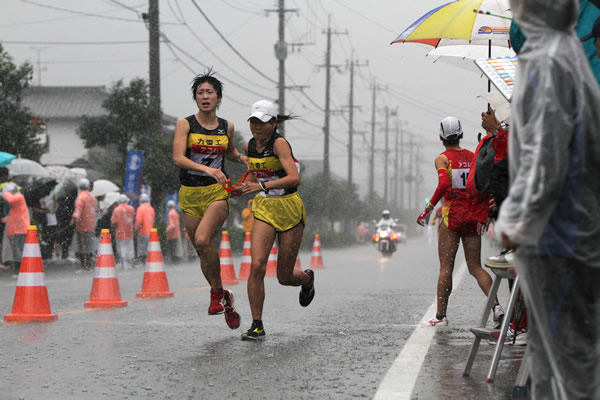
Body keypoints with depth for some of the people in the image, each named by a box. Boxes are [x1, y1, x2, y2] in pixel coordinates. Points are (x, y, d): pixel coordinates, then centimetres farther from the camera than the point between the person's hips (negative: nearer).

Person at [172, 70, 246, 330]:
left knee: (203, 240, -25)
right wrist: (206, 168, -30)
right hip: (190, 194, 1)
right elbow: (177, 158, -16)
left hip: (217, 192, -1)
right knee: (202, 251, 7)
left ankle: (217, 291, -6)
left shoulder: (227, 127, 6)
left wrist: (243, 158, 5)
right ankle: (225, 299, 26)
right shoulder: (185, 124, -3)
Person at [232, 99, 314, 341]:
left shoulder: (279, 144, -16)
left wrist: (263, 186, -39)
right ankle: (257, 325, -8)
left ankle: (307, 278, 42)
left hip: (289, 210, -4)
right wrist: (242, 189, 3)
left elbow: (294, 178, -29)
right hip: (264, 209, 4)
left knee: (284, 277, 4)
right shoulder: (249, 146, 4)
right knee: (257, 266, -16)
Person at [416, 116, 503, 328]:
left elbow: (444, 184, -20)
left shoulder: (442, 158, -3)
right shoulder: (473, 157, 9)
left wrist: (428, 209, -14)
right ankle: (496, 305, -12)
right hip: (473, 215, 4)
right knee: (475, 267, 7)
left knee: (446, 267, 2)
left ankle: (440, 316, 3)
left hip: (451, 214, -4)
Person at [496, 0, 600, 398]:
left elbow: (544, 158, -22)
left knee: (567, 343, -2)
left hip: (554, 231, -10)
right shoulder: (568, 51, 10)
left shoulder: (547, 63, -19)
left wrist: (518, 221, -14)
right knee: (546, 339, 18)